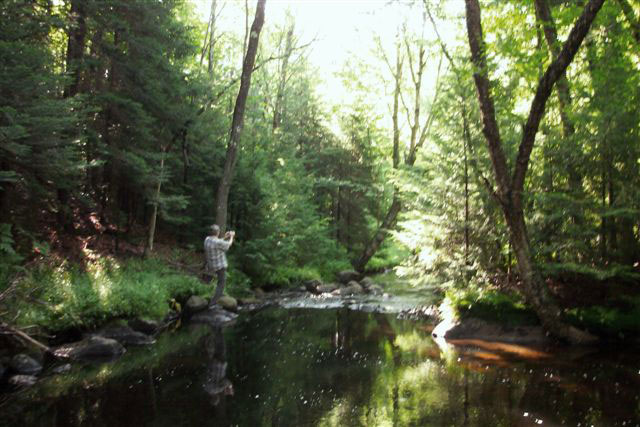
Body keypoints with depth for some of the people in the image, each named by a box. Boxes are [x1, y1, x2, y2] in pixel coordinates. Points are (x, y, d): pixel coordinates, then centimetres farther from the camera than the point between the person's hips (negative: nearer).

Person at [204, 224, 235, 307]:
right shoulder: (218, 242, -26)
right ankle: (213, 302, 3)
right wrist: (232, 236, 9)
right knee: (221, 284, 6)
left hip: (210, 265, 6)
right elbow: (229, 244, -8)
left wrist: (225, 237, 17)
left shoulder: (207, 239, -5)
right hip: (220, 266, -6)